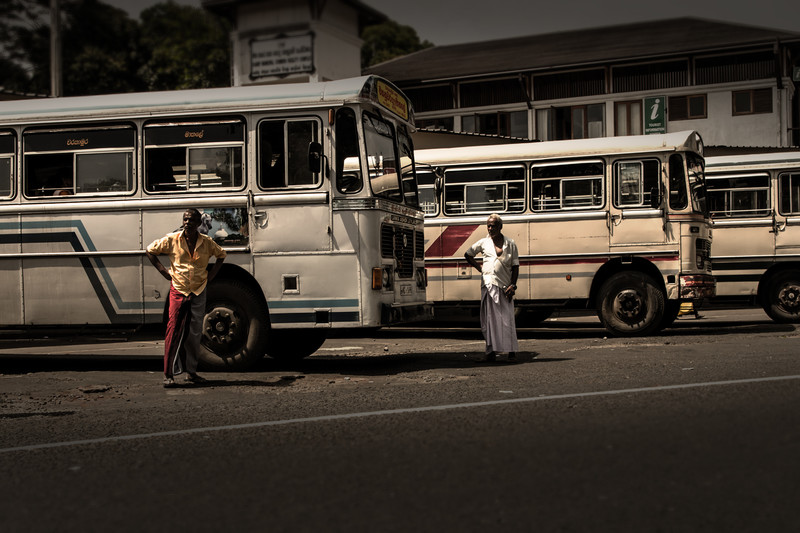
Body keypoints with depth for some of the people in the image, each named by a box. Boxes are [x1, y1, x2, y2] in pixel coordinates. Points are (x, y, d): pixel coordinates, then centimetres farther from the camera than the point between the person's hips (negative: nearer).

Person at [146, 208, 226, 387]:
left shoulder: (207, 242, 1)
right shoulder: (172, 240, -4)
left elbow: (221, 254, 20)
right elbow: (150, 250, 8)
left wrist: (212, 274, 8)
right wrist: (163, 271, 0)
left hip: (199, 292, 2)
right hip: (178, 291, -2)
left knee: (195, 333, 7)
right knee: (174, 331, -9)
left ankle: (191, 372, 17)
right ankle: (168, 374, -6)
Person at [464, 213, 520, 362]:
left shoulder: (510, 244, 9)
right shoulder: (483, 243, 11)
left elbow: (515, 266, 7)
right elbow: (468, 255, 24)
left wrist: (513, 286, -5)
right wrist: (480, 268, 12)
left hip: (504, 285, -1)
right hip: (488, 283, 1)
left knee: (507, 318, -3)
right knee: (490, 317, -3)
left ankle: (512, 350, 6)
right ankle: (491, 351, -2)